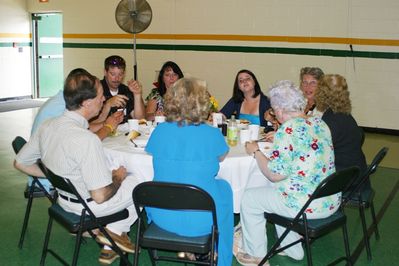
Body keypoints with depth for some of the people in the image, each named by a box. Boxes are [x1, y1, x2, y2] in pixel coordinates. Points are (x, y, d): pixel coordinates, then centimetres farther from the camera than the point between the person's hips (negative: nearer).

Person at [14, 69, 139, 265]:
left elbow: (20, 163, 4)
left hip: (63, 197, 8)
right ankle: (117, 230, 18)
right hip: (88, 205, -7)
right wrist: (118, 177, -9)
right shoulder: (87, 140, -34)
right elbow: (100, 196, -29)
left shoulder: (47, 126, -10)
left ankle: (109, 248, 25)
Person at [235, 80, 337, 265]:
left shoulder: (287, 130, -21)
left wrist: (255, 151, -5)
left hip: (307, 205, -8)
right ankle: (292, 250, 38)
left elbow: (275, 175, -19)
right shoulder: (320, 123, 4)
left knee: (249, 199, 9)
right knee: (277, 191, 31)